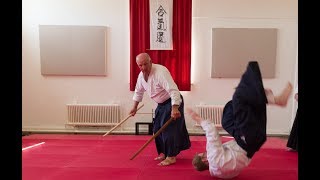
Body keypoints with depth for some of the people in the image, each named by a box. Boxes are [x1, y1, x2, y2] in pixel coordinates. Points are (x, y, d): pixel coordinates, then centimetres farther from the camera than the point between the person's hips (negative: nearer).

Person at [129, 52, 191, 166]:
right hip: (161, 104, 9)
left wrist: (174, 109, -41)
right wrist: (134, 107, 19)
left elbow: (173, 90, -35)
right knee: (157, 129, 12)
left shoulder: (161, 71, -28)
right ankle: (164, 153, 28)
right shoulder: (141, 75, -2)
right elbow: (138, 91, 15)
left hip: (173, 102, -8)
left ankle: (171, 157, 2)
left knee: (169, 129, -10)